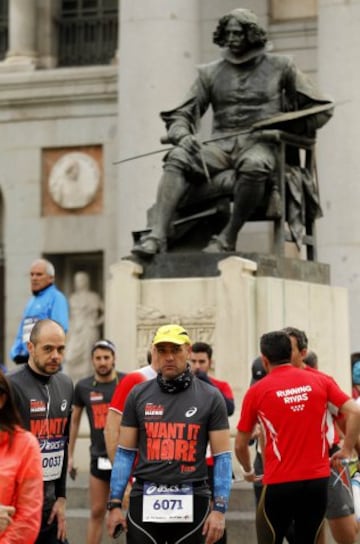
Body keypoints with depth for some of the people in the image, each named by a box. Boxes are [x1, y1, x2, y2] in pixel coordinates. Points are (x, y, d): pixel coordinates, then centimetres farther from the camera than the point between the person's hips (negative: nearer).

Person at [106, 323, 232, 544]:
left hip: (191, 502, -1)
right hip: (145, 501, 1)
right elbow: (125, 453, 9)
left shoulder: (210, 397, 1)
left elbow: (222, 457, 0)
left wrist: (220, 509, -7)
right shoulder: (139, 395, 6)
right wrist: (115, 504, 3)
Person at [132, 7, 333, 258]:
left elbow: (322, 109, 15)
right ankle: (157, 234, -42)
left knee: (253, 165, -40)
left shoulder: (279, 67, 12)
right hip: (221, 145, 3)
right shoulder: (211, 73, 17)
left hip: (260, 144, -3)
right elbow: (180, 115, 12)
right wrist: (183, 135, -11)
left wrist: (286, 131, 5)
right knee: (178, 159, -28)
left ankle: (228, 238, -30)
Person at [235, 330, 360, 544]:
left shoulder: (257, 391, -2)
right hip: (318, 478, 2)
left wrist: (249, 471, 24)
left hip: (279, 483, -2)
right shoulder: (320, 380, 3)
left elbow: (240, 445, 6)